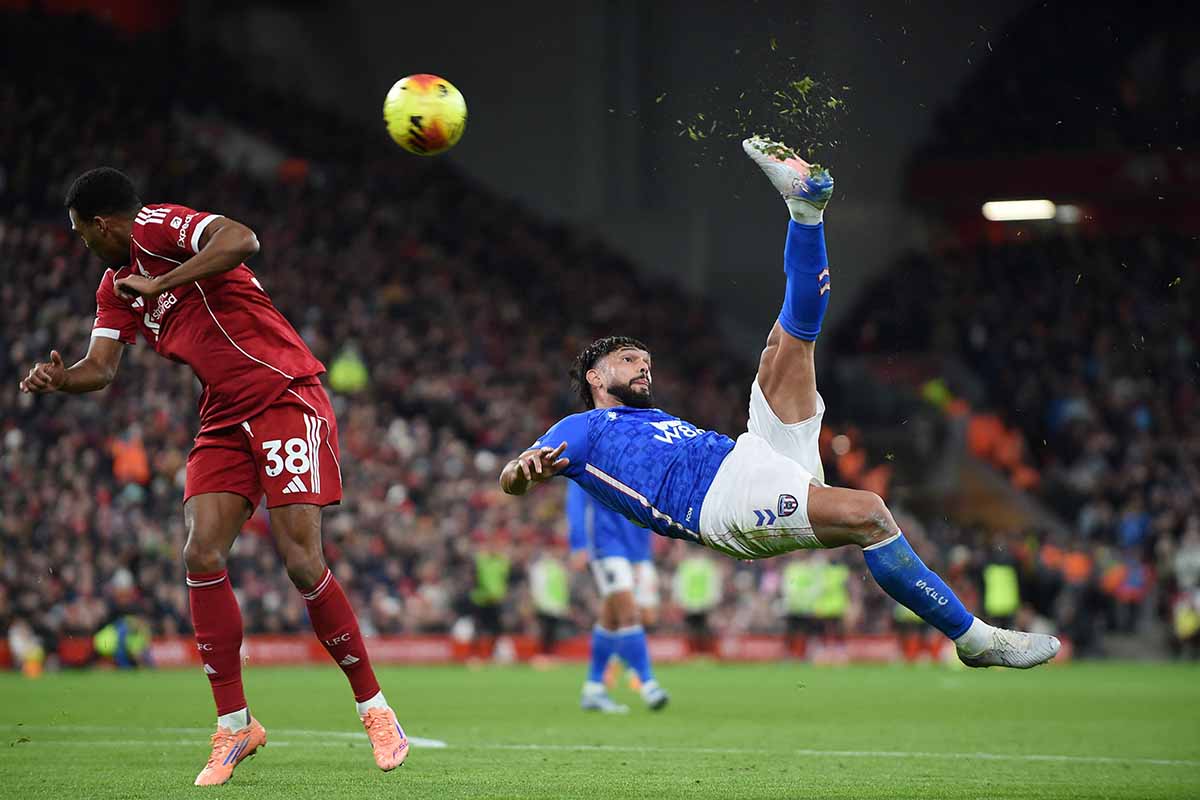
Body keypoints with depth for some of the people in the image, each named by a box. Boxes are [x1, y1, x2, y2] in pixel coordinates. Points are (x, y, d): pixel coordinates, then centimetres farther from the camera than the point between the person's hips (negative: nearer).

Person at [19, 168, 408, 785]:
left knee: (301, 561, -13)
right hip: (225, 420, 8)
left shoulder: (156, 226, -10)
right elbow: (100, 367, 7)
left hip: (285, 398, -8)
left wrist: (160, 283, -27)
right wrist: (59, 379, -14)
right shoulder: (116, 287, 15)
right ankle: (234, 724, 0)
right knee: (201, 556, -8)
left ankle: (374, 711, 1)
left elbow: (241, 239, -29)